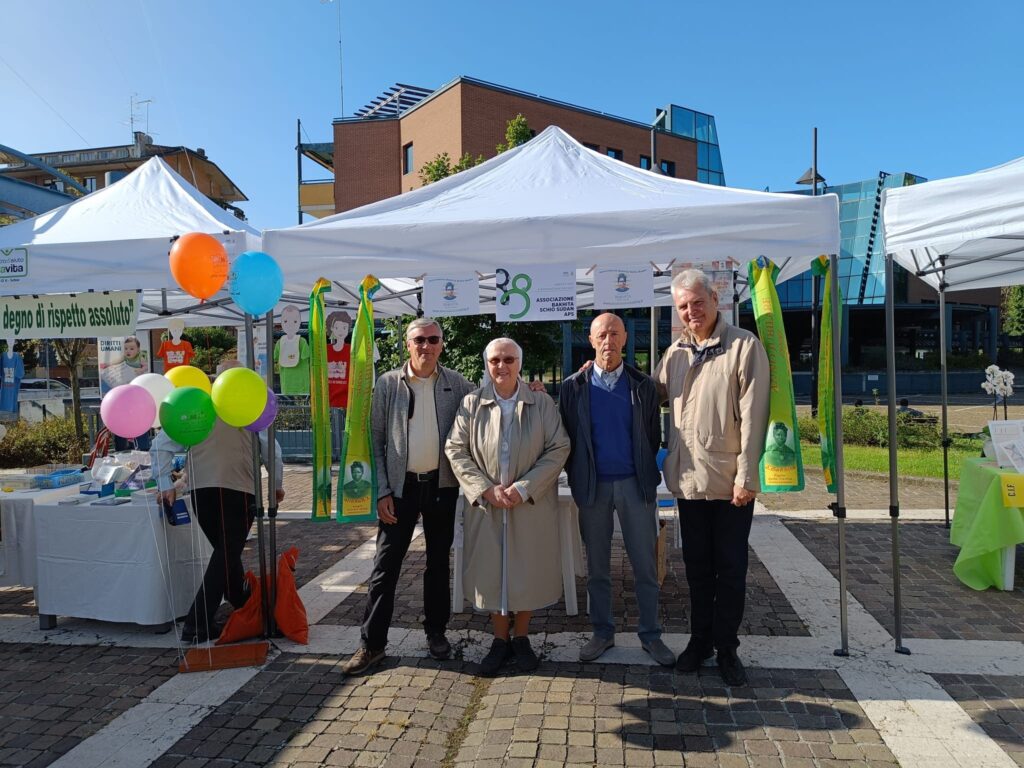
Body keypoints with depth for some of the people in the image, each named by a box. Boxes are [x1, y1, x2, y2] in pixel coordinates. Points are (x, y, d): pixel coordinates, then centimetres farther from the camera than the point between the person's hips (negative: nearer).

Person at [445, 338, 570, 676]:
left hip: (532, 505, 0)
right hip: (486, 504, 1)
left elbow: (558, 449, -5)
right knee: (491, 570, 8)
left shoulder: (542, 404, -1)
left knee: (528, 570, 8)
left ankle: (521, 637, 28)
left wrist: (524, 487, -14)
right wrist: (486, 488, -12)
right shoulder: (471, 404, 1)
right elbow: (455, 450, 0)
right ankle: (500, 639, 26)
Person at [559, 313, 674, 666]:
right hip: (592, 486, 0)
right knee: (597, 566, 11)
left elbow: (654, 436, 5)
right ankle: (602, 632, 25)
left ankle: (650, 634, 21)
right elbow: (566, 438, 4)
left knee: (645, 564, 6)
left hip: (636, 484, 0)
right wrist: (578, 478, 3)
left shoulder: (643, 386, 1)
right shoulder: (573, 387, 1)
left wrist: (648, 475, 3)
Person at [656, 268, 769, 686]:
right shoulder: (675, 352, 8)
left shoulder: (744, 346, -9)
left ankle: (726, 648, 24)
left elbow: (753, 415, -12)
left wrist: (746, 477, -15)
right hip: (688, 479, 5)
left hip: (730, 481, -4)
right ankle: (699, 639, 31)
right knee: (697, 566, 16)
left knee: (730, 569, 9)